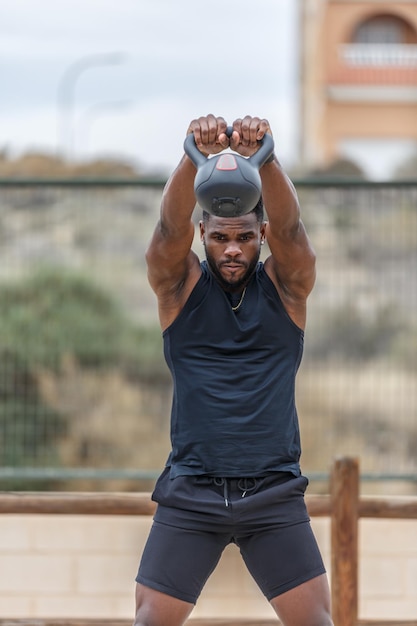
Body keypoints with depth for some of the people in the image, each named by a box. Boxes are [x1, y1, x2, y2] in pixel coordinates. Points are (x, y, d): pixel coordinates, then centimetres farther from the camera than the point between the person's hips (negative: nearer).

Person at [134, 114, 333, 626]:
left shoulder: (285, 285, 3)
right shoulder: (180, 284, 3)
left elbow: (288, 225, -16)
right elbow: (172, 225, -17)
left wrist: (264, 156, -37)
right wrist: (196, 156, -37)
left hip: (274, 491, 0)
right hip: (191, 489, 0)